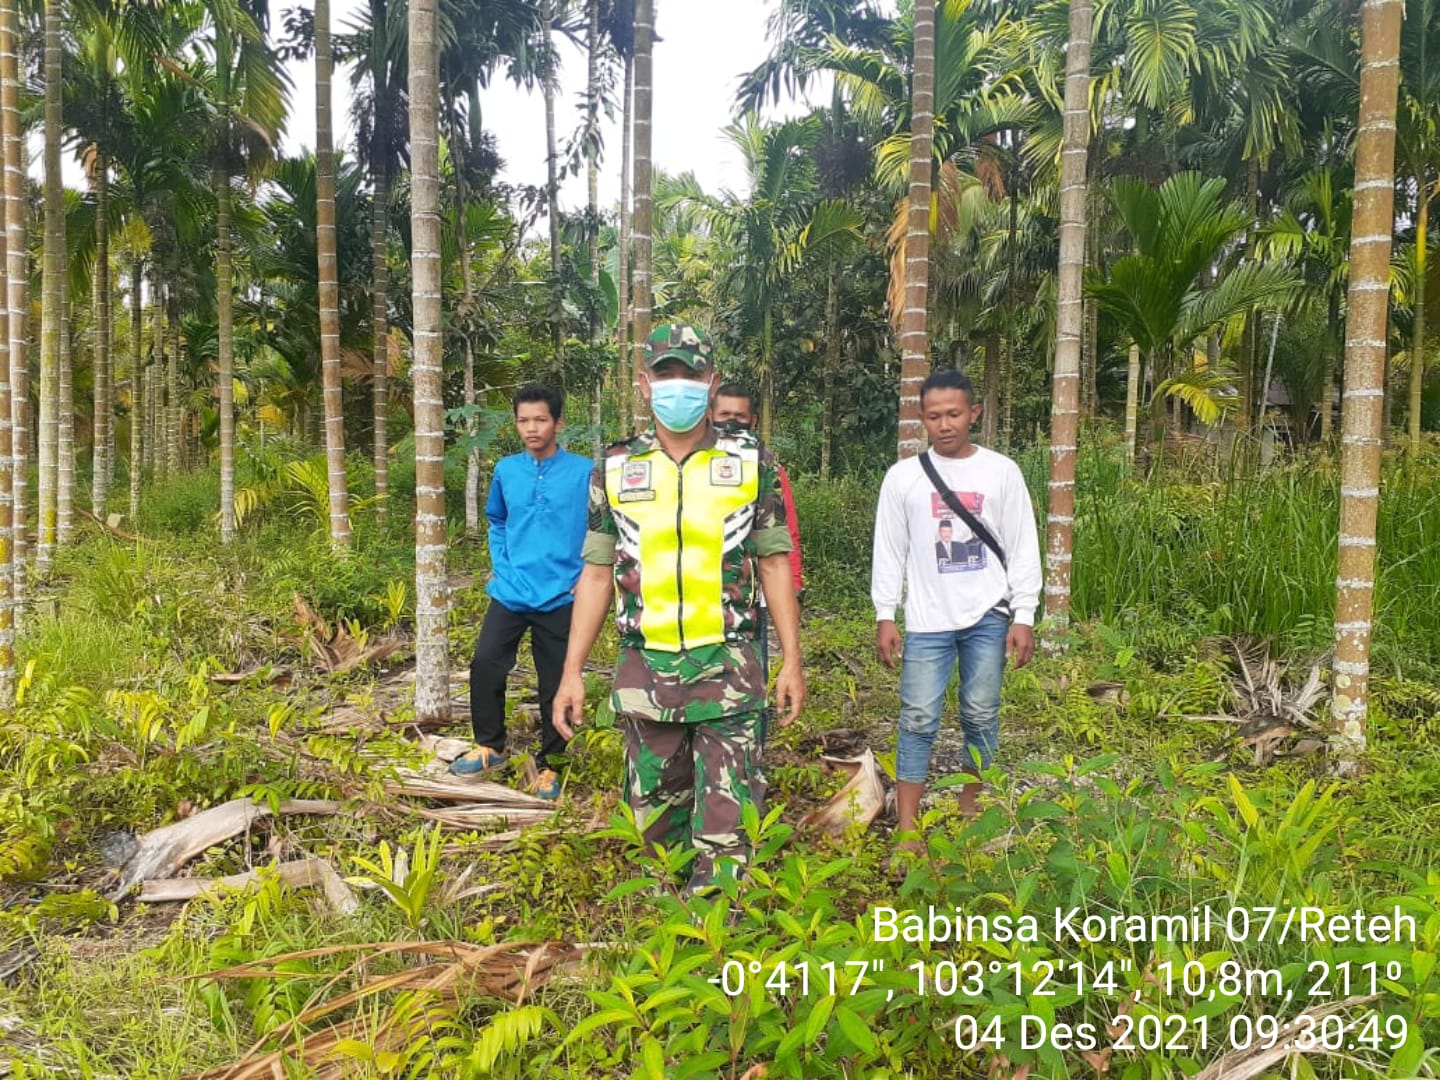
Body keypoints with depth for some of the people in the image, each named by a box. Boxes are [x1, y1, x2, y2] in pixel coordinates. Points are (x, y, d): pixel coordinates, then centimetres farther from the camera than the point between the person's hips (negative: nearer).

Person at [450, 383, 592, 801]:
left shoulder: (583, 472, -7)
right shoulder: (506, 470, 5)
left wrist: (587, 575, -5)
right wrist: (499, 564, 9)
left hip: (560, 597, -3)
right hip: (510, 592, 3)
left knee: (555, 684, 5)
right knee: (485, 664, -8)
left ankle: (549, 763, 22)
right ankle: (490, 746, 14)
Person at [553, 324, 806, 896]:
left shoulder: (753, 462, 1)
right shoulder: (615, 469, 5)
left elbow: (774, 564, 2)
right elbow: (596, 574, 7)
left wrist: (793, 661, -2)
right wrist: (572, 673, 3)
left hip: (728, 670, -2)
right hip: (644, 671, 3)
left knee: (726, 829, -2)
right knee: (656, 817, 14)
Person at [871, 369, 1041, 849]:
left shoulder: (1002, 471, 2)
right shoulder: (903, 476, 2)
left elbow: (1023, 549, 4)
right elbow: (889, 552, 5)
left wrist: (1023, 618, 0)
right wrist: (885, 617, 1)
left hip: (988, 616, 1)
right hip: (928, 620, 0)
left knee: (981, 716, 8)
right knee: (918, 721, -2)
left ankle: (969, 812, 26)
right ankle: (907, 832, 1)